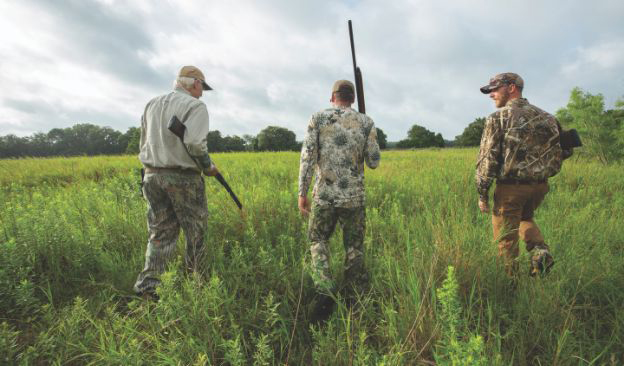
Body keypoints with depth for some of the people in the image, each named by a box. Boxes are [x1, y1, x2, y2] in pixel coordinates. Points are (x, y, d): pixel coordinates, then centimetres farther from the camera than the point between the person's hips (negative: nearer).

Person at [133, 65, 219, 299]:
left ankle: (147, 284, 6)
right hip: (183, 177, -6)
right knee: (196, 231, 9)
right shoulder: (195, 106, -8)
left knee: (161, 232, 11)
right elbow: (195, 143, -22)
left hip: (152, 175, 6)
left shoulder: (151, 105, 14)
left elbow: (144, 143, 17)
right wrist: (208, 167, -7)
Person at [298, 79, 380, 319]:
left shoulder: (318, 118, 0)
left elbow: (307, 157, -7)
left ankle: (325, 292, 1)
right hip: (354, 197, 1)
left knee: (318, 240, 18)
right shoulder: (366, 122, 3)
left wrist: (302, 193, -3)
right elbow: (374, 163, 3)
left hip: (324, 195, -1)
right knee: (354, 248, 15)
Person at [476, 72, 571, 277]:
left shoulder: (498, 118, -9)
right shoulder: (546, 117, 8)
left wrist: (482, 194, -7)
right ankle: (540, 251, 11)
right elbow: (565, 150, 11)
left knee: (506, 238, 8)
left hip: (511, 187, -6)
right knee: (525, 217, 32)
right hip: (540, 186, 6)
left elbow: (487, 159, -13)